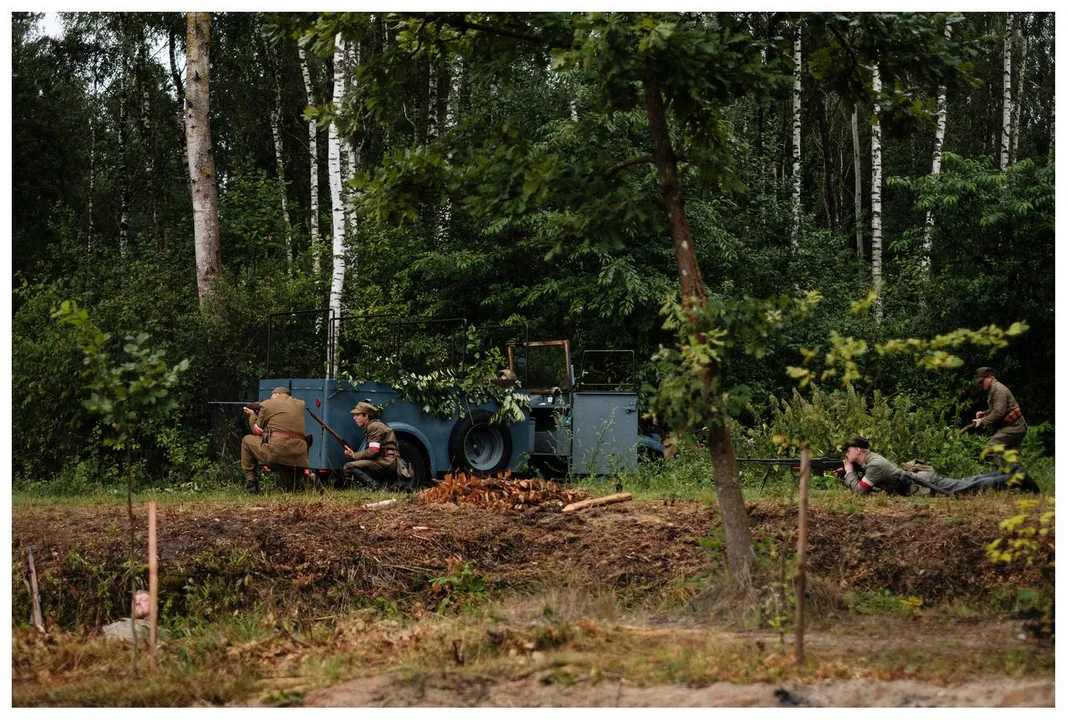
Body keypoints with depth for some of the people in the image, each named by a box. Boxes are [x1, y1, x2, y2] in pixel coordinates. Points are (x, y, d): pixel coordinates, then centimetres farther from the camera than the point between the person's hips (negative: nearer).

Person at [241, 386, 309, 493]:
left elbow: (257, 430, 20)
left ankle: (251, 482, 19)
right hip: (299, 458, 4)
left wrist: (252, 415, 41)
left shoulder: (267, 404, 11)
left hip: (275, 452, -4)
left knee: (247, 441, 23)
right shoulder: (302, 405, 19)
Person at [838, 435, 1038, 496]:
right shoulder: (867, 461, 13)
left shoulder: (874, 465, -17)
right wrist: (843, 475, 10)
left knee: (966, 489, -11)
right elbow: (857, 482, 26)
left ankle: (1016, 479, -12)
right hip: (921, 479, 9)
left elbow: (860, 490, -20)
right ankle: (1010, 474, 14)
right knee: (966, 483, 12)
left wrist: (849, 473, -5)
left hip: (925, 485, -9)